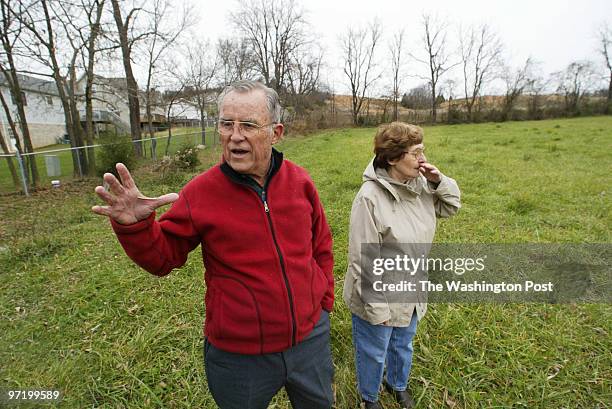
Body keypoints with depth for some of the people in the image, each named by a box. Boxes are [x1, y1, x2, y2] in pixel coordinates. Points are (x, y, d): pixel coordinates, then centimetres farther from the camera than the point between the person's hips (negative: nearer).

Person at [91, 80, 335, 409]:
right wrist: (135, 226, -25)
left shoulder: (300, 182, -7)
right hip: (240, 354, -2)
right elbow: (163, 256, -5)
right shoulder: (200, 193, -16)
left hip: (311, 338, 3)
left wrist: (324, 300, 7)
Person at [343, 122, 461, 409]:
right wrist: (376, 308, -20)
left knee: (403, 346, 31)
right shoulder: (370, 197, -30)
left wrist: (438, 181, -10)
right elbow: (363, 260, -26)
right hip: (379, 298, -6)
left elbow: (451, 206, 10)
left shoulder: (420, 185, -6)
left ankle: (398, 385, 61)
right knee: (373, 353, 20)